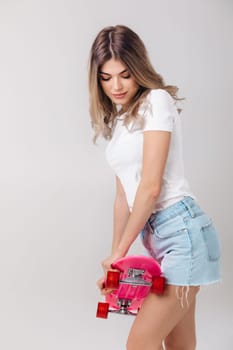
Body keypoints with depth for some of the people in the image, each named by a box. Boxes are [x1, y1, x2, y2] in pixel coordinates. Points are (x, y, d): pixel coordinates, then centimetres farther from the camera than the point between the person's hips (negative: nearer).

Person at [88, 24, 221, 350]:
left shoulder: (156, 101, -7)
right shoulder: (117, 120, 17)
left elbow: (151, 186, -13)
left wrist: (120, 250, -6)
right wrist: (115, 258, 17)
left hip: (183, 231, -8)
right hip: (156, 236, 8)